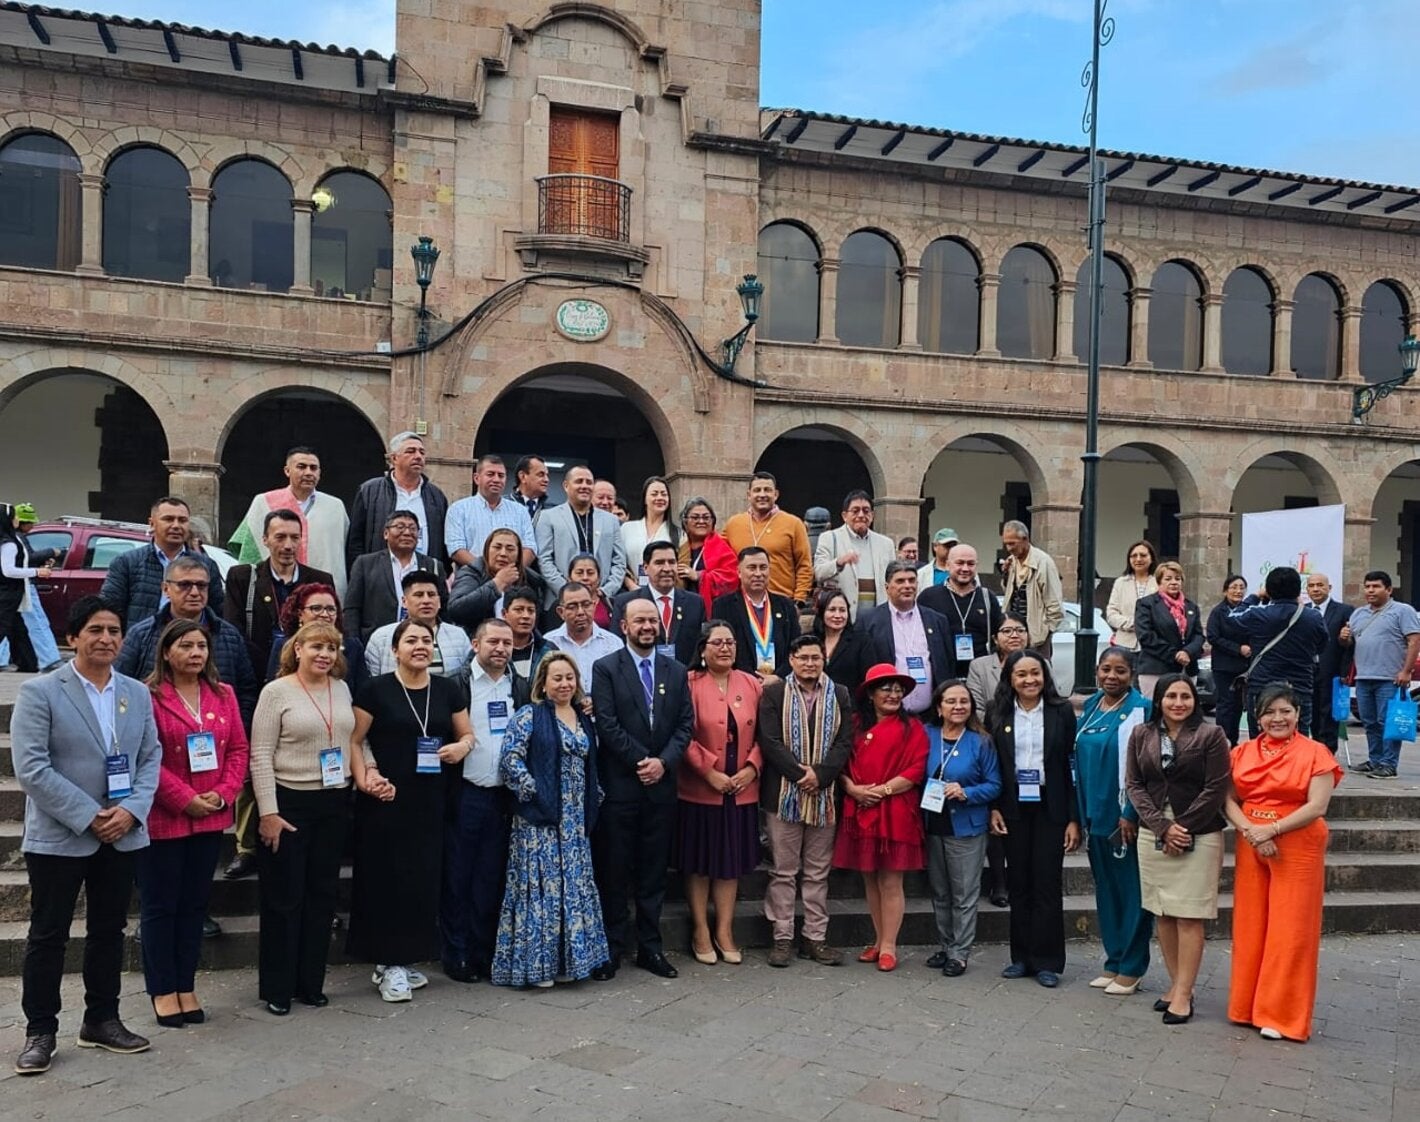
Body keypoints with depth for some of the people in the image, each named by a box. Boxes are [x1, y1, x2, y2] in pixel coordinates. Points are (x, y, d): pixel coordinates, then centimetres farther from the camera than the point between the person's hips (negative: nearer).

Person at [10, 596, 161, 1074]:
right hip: (57, 837, -4)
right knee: (48, 936, 5)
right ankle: (40, 1031, 18)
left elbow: (151, 758, 7)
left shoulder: (137, 694, 8)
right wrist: (89, 817, -17)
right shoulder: (40, 692, -7)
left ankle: (102, 1020, 26)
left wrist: (132, 810, -10)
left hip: (121, 836, 5)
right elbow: (31, 768, -14)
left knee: (109, 932, 13)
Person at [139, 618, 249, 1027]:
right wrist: (185, 799, -17)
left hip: (211, 819, 5)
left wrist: (223, 794, -8)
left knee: (195, 905, 12)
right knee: (160, 906, 6)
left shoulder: (224, 695, 8)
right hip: (162, 819, -5)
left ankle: (186, 987, 22)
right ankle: (163, 991, 17)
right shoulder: (148, 696, -9)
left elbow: (239, 749, 7)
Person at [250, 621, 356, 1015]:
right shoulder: (276, 691, -8)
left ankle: (311, 983, 23)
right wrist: (268, 812, -14)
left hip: (333, 804, 5)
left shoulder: (341, 688, 7)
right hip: (289, 803, -5)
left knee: (322, 894, 11)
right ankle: (276, 988, 16)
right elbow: (260, 756, -10)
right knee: (284, 897, 4)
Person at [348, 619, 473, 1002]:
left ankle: (404, 959, 21)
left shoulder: (447, 690, 7)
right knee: (386, 877, -1)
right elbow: (354, 741, -3)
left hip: (430, 800, 4)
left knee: (423, 878, 7)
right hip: (385, 799, -4)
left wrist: (461, 746, -7)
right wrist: (364, 778, -16)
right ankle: (388, 963, 10)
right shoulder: (376, 689, -3)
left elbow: (467, 734, 15)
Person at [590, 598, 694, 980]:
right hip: (619, 786, -3)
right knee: (613, 872, 3)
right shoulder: (605, 669, -1)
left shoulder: (676, 672, 10)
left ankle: (650, 948, 18)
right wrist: (641, 761, -12)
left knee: (654, 872, 10)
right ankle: (611, 949, 12)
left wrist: (663, 762, -9)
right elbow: (607, 724, -9)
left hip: (661, 786, 3)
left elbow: (685, 724, 5)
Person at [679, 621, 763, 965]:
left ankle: (724, 931, 22)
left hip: (741, 790, 4)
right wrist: (710, 772, -15)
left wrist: (752, 768, -7)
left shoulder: (751, 685, 5)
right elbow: (683, 736, -11)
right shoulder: (689, 683, -7)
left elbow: (762, 734, 7)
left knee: (732, 860, 11)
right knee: (699, 862, 7)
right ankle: (700, 931, 20)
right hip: (699, 790, -3)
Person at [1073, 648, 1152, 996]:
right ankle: (1113, 960, 25)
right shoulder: (1090, 706, 9)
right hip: (1094, 812, 7)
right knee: (1105, 888, 14)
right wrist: (1080, 811, 11)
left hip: (1124, 814, -7)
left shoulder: (1141, 709, -11)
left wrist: (1130, 814, -18)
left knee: (1131, 890, 3)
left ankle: (1131, 968, 13)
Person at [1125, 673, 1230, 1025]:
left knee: (1189, 916, -3)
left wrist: (1182, 827, -11)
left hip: (1198, 837, -4)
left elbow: (1216, 789, -6)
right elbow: (1134, 785, 3)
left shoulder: (1210, 736, -3)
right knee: (1163, 914, 8)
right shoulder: (1141, 735, 7)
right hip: (1153, 835, 4)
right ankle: (1177, 984, 19)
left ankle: (1183, 994, 2)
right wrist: (1162, 827, -8)